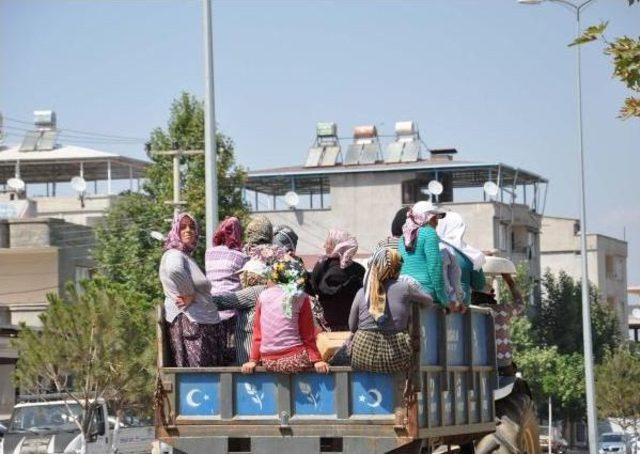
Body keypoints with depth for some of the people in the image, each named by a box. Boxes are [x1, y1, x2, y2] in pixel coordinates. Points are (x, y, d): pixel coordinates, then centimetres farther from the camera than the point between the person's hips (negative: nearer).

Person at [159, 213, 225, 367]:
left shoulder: (188, 256, 22)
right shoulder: (174, 255, -8)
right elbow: (174, 271, -34)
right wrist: (189, 295, -21)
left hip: (204, 323, 10)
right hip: (189, 324, -10)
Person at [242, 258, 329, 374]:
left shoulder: (263, 296, 8)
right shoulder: (301, 297, 1)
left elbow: (257, 333, 10)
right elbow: (308, 334, 1)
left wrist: (253, 360, 14)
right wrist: (316, 359, 4)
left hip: (268, 362, 4)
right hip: (294, 360, -4)